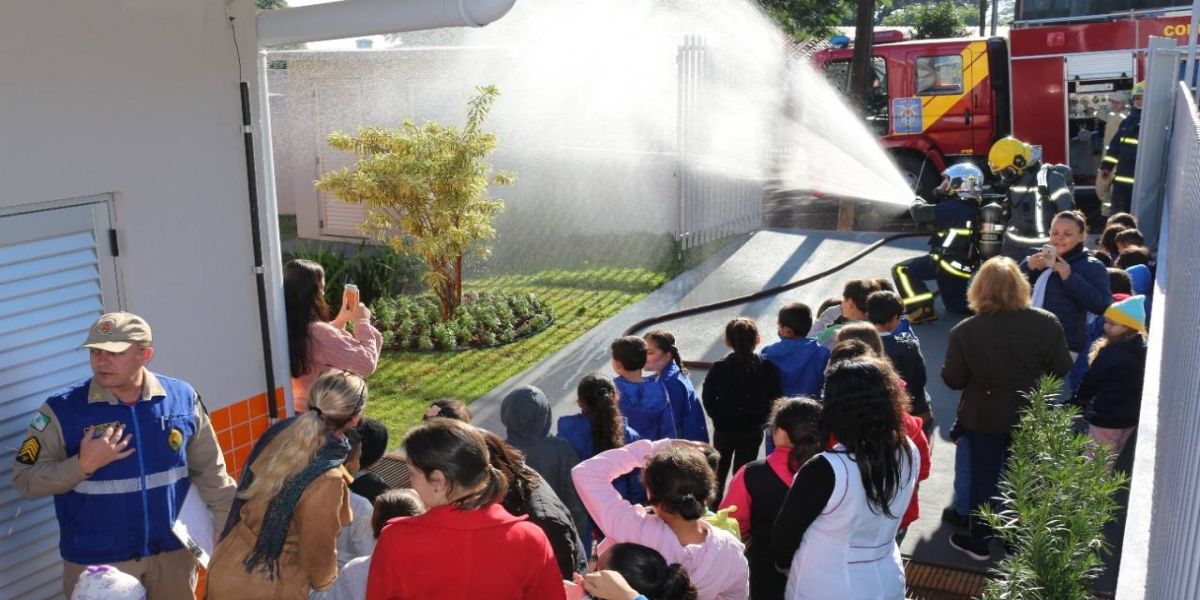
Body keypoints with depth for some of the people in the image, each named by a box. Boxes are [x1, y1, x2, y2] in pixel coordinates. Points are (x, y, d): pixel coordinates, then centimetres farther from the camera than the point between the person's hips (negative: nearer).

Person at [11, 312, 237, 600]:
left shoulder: (182, 397, -5)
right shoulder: (62, 409, -11)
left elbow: (209, 472, 3)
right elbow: (25, 479, -8)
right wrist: (83, 465, -23)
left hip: (173, 551, 2)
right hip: (97, 561, -2)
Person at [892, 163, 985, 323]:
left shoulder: (954, 208, -19)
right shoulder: (972, 209, 10)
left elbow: (919, 212, -15)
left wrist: (918, 201, 6)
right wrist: (939, 197, 11)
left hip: (947, 262, -9)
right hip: (962, 266, 9)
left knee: (901, 270, -10)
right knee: (955, 305, 25)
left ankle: (923, 310, -17)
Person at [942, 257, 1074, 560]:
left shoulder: (964, 332, -22)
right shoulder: (1046, 324, -16)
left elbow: (953, 380, -14)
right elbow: (1061, 369, -6)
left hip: (984, 418, -2)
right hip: (1030, 417, 2)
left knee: (983, 478, 16)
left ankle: (979, 543, 28)